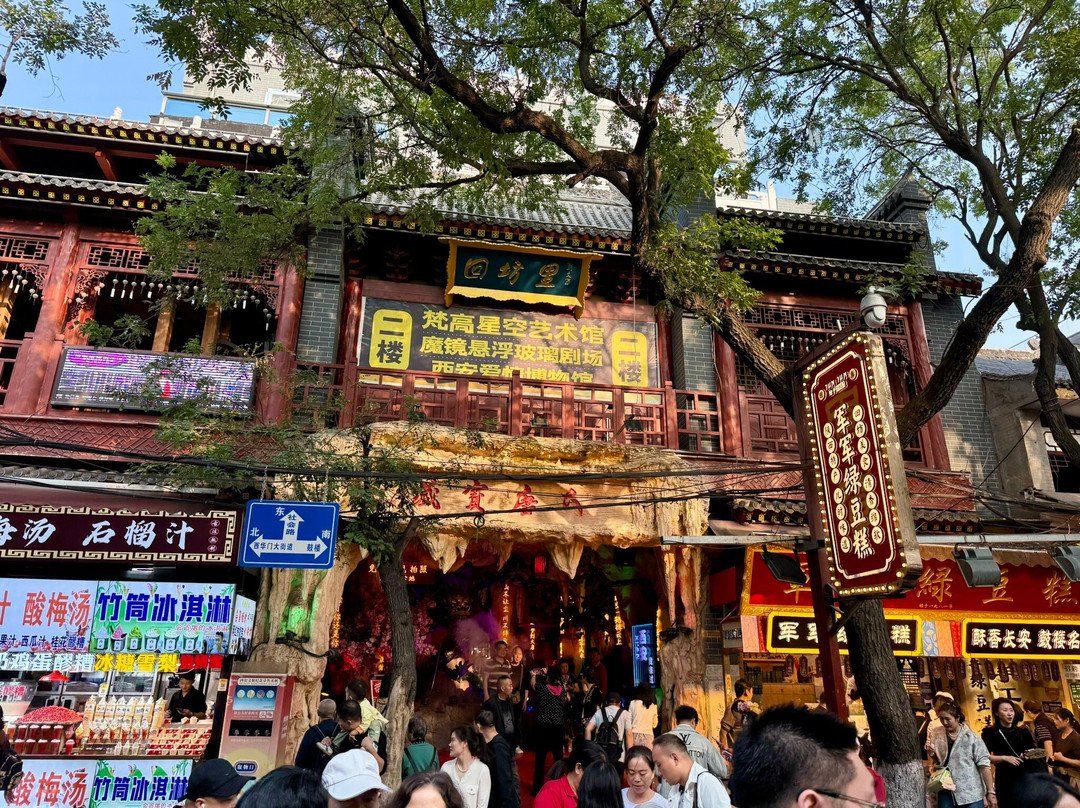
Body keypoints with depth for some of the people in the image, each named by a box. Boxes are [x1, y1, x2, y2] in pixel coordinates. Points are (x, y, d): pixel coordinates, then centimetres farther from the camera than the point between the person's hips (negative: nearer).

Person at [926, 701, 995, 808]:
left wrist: (990, 792, -10)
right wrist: (931, 753, -6)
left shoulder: (971, 737, -6)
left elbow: (984, 765, -7)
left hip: (971, 794, -3)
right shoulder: (938, 736, 4)